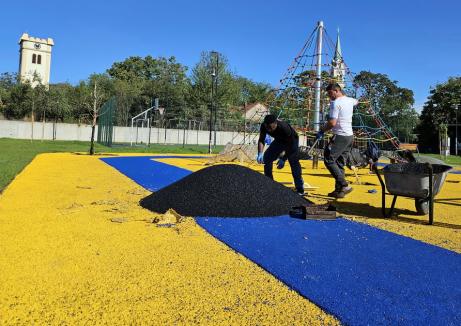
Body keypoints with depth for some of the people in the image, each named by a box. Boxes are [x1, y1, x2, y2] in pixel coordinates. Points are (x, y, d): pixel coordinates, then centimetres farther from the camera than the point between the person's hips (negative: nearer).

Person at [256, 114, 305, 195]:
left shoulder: (284, 128, -40)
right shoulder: (264, 126, -27)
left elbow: (290, 146, -31)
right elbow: (261, 140, -25)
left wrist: (283, 159, -34)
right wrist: (260, 154, -42)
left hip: (291, 140, -5)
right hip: (279, 140, 5)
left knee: (294, 162, -18)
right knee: (266, 157, -4)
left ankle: (300, 189, -14)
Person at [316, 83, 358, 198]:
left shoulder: (335, 103, -13)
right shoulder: (350, 100, 13)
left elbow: (332, 123, -20)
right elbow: (356, 101, 40)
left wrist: (321, 131, -8)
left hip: (340, 136, -9)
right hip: (350, 136, 9)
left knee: (329, 160, -7)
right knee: (340, 164, 11)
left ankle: (344, 185, -13)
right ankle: (339, 190, 12)